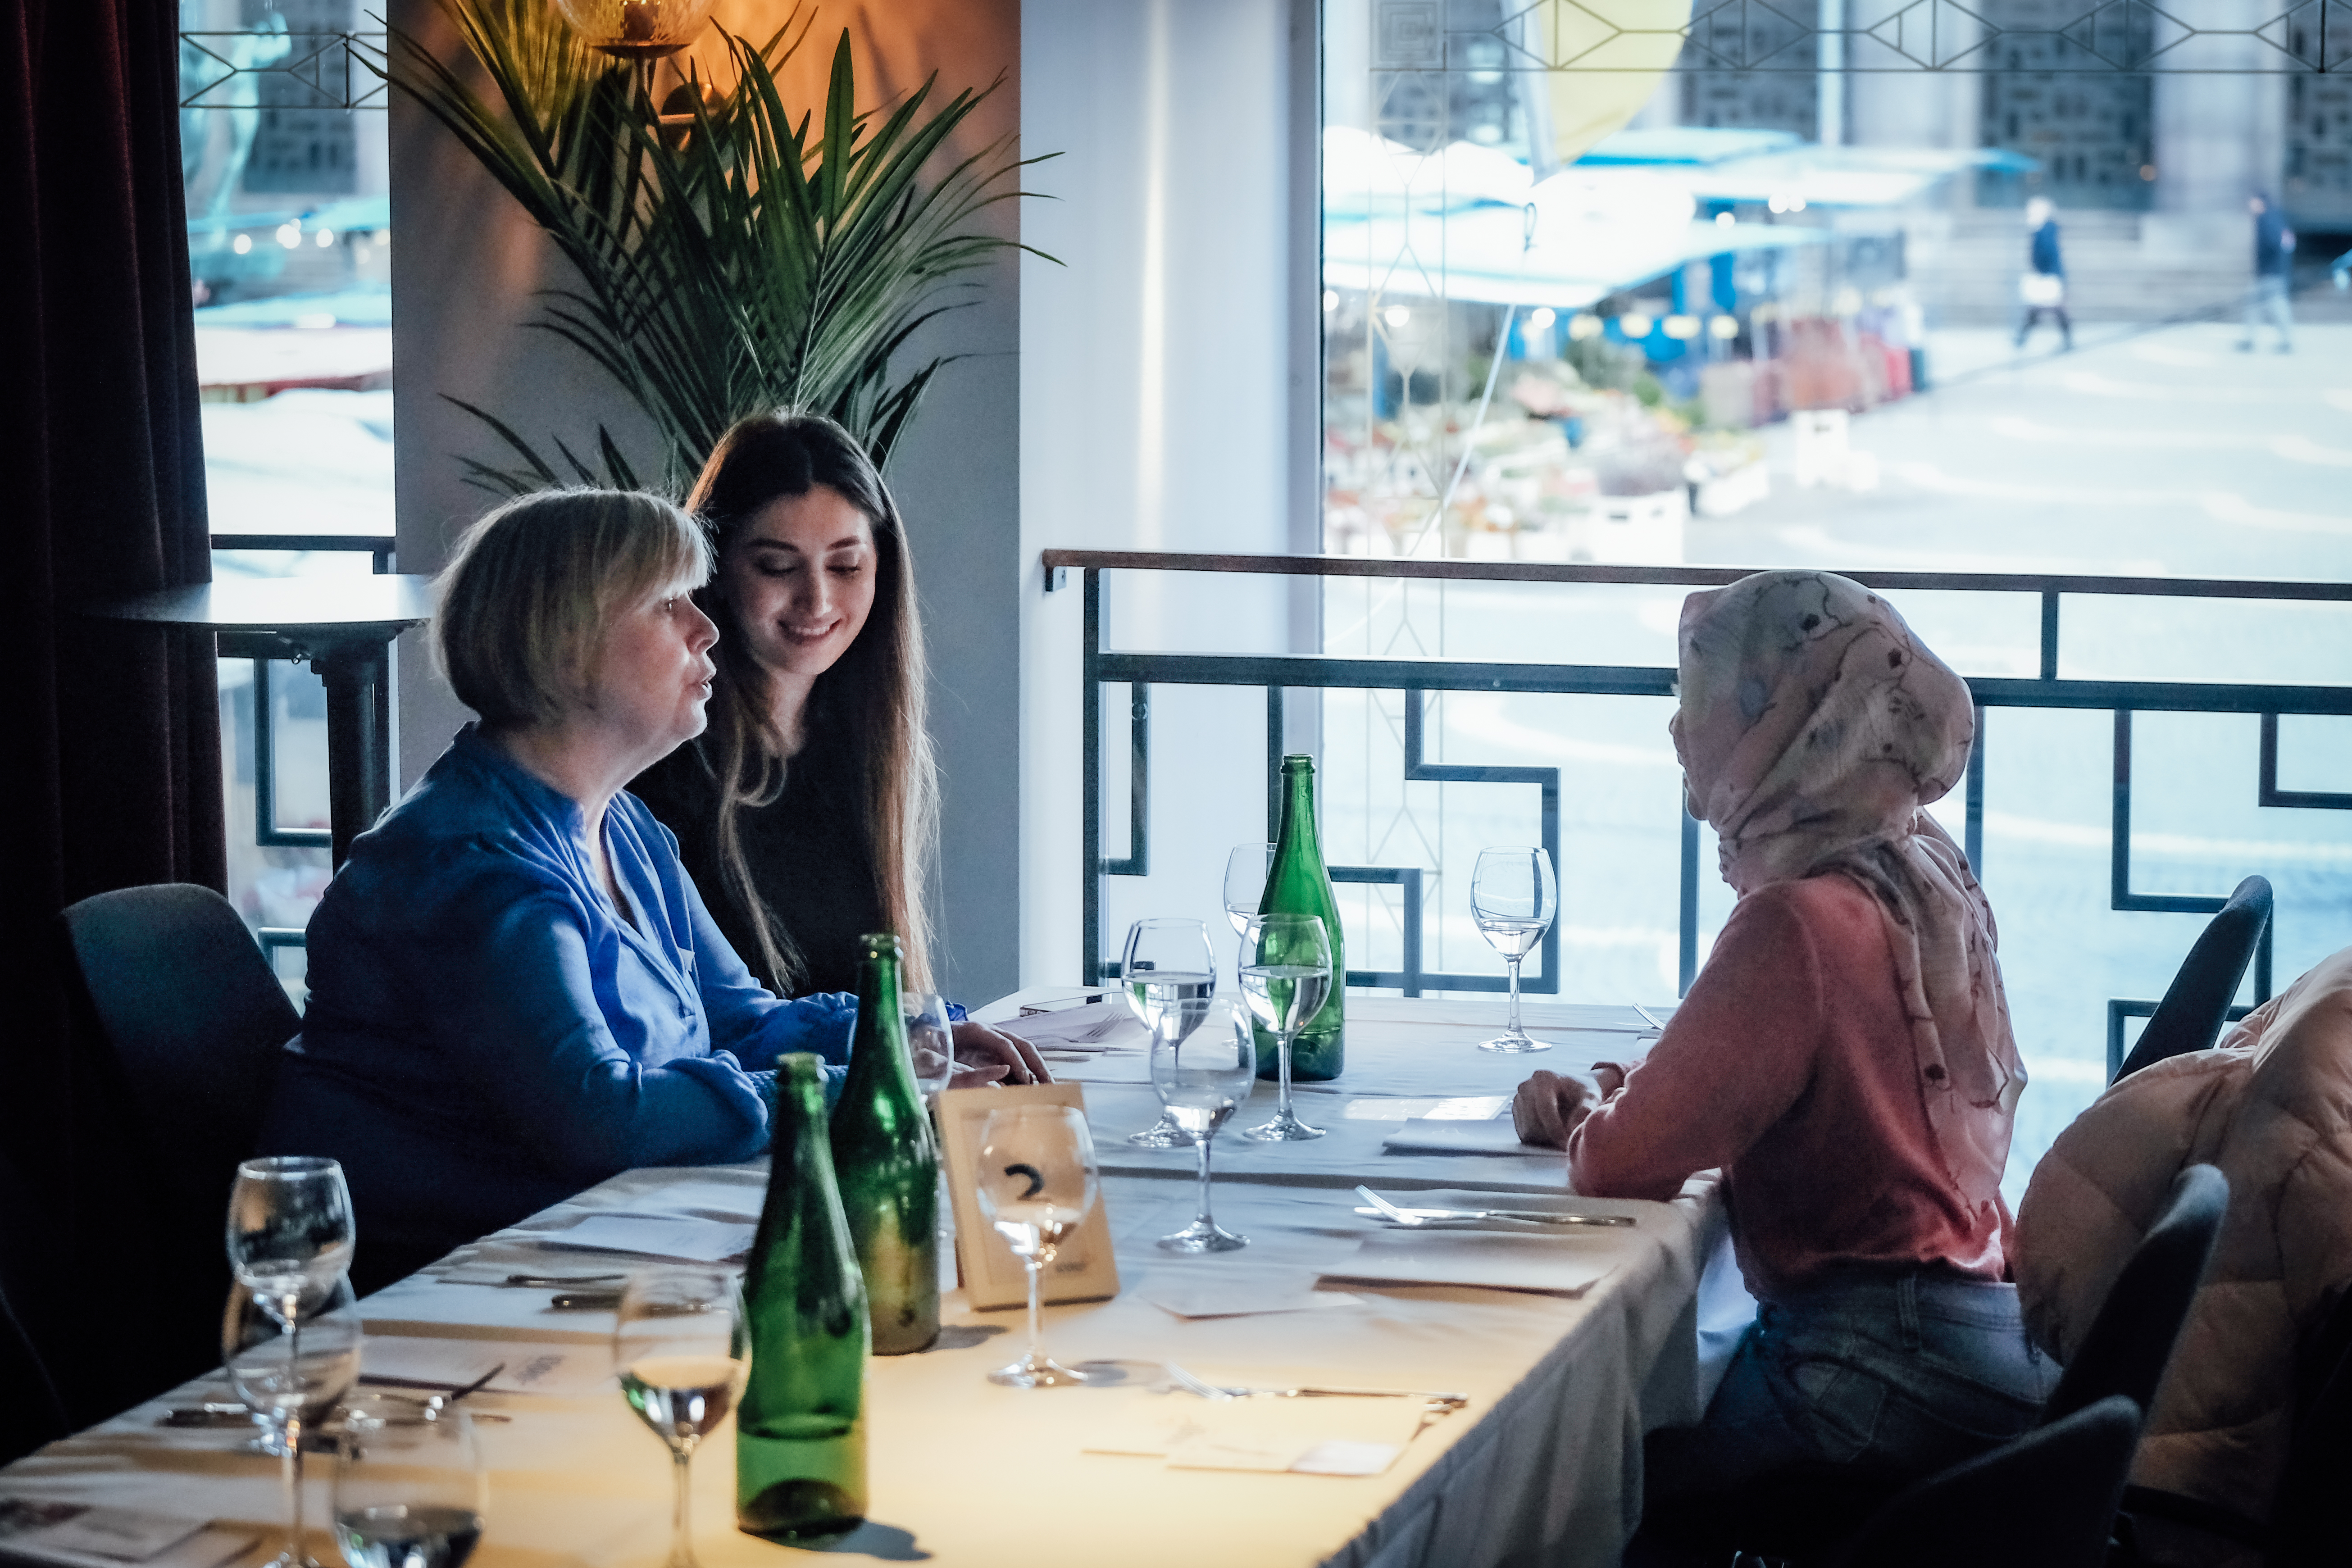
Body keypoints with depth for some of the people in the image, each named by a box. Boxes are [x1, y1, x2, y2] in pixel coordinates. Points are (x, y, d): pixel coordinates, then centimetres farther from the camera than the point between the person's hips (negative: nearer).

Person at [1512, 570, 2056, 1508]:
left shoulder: (1797, 922, -20)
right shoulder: (1923, 878, 8)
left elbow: (1624, 1163, -19)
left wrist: (1586, 1114, 4)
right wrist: (1613, 1096, 9)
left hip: (1889, 1373, -9)